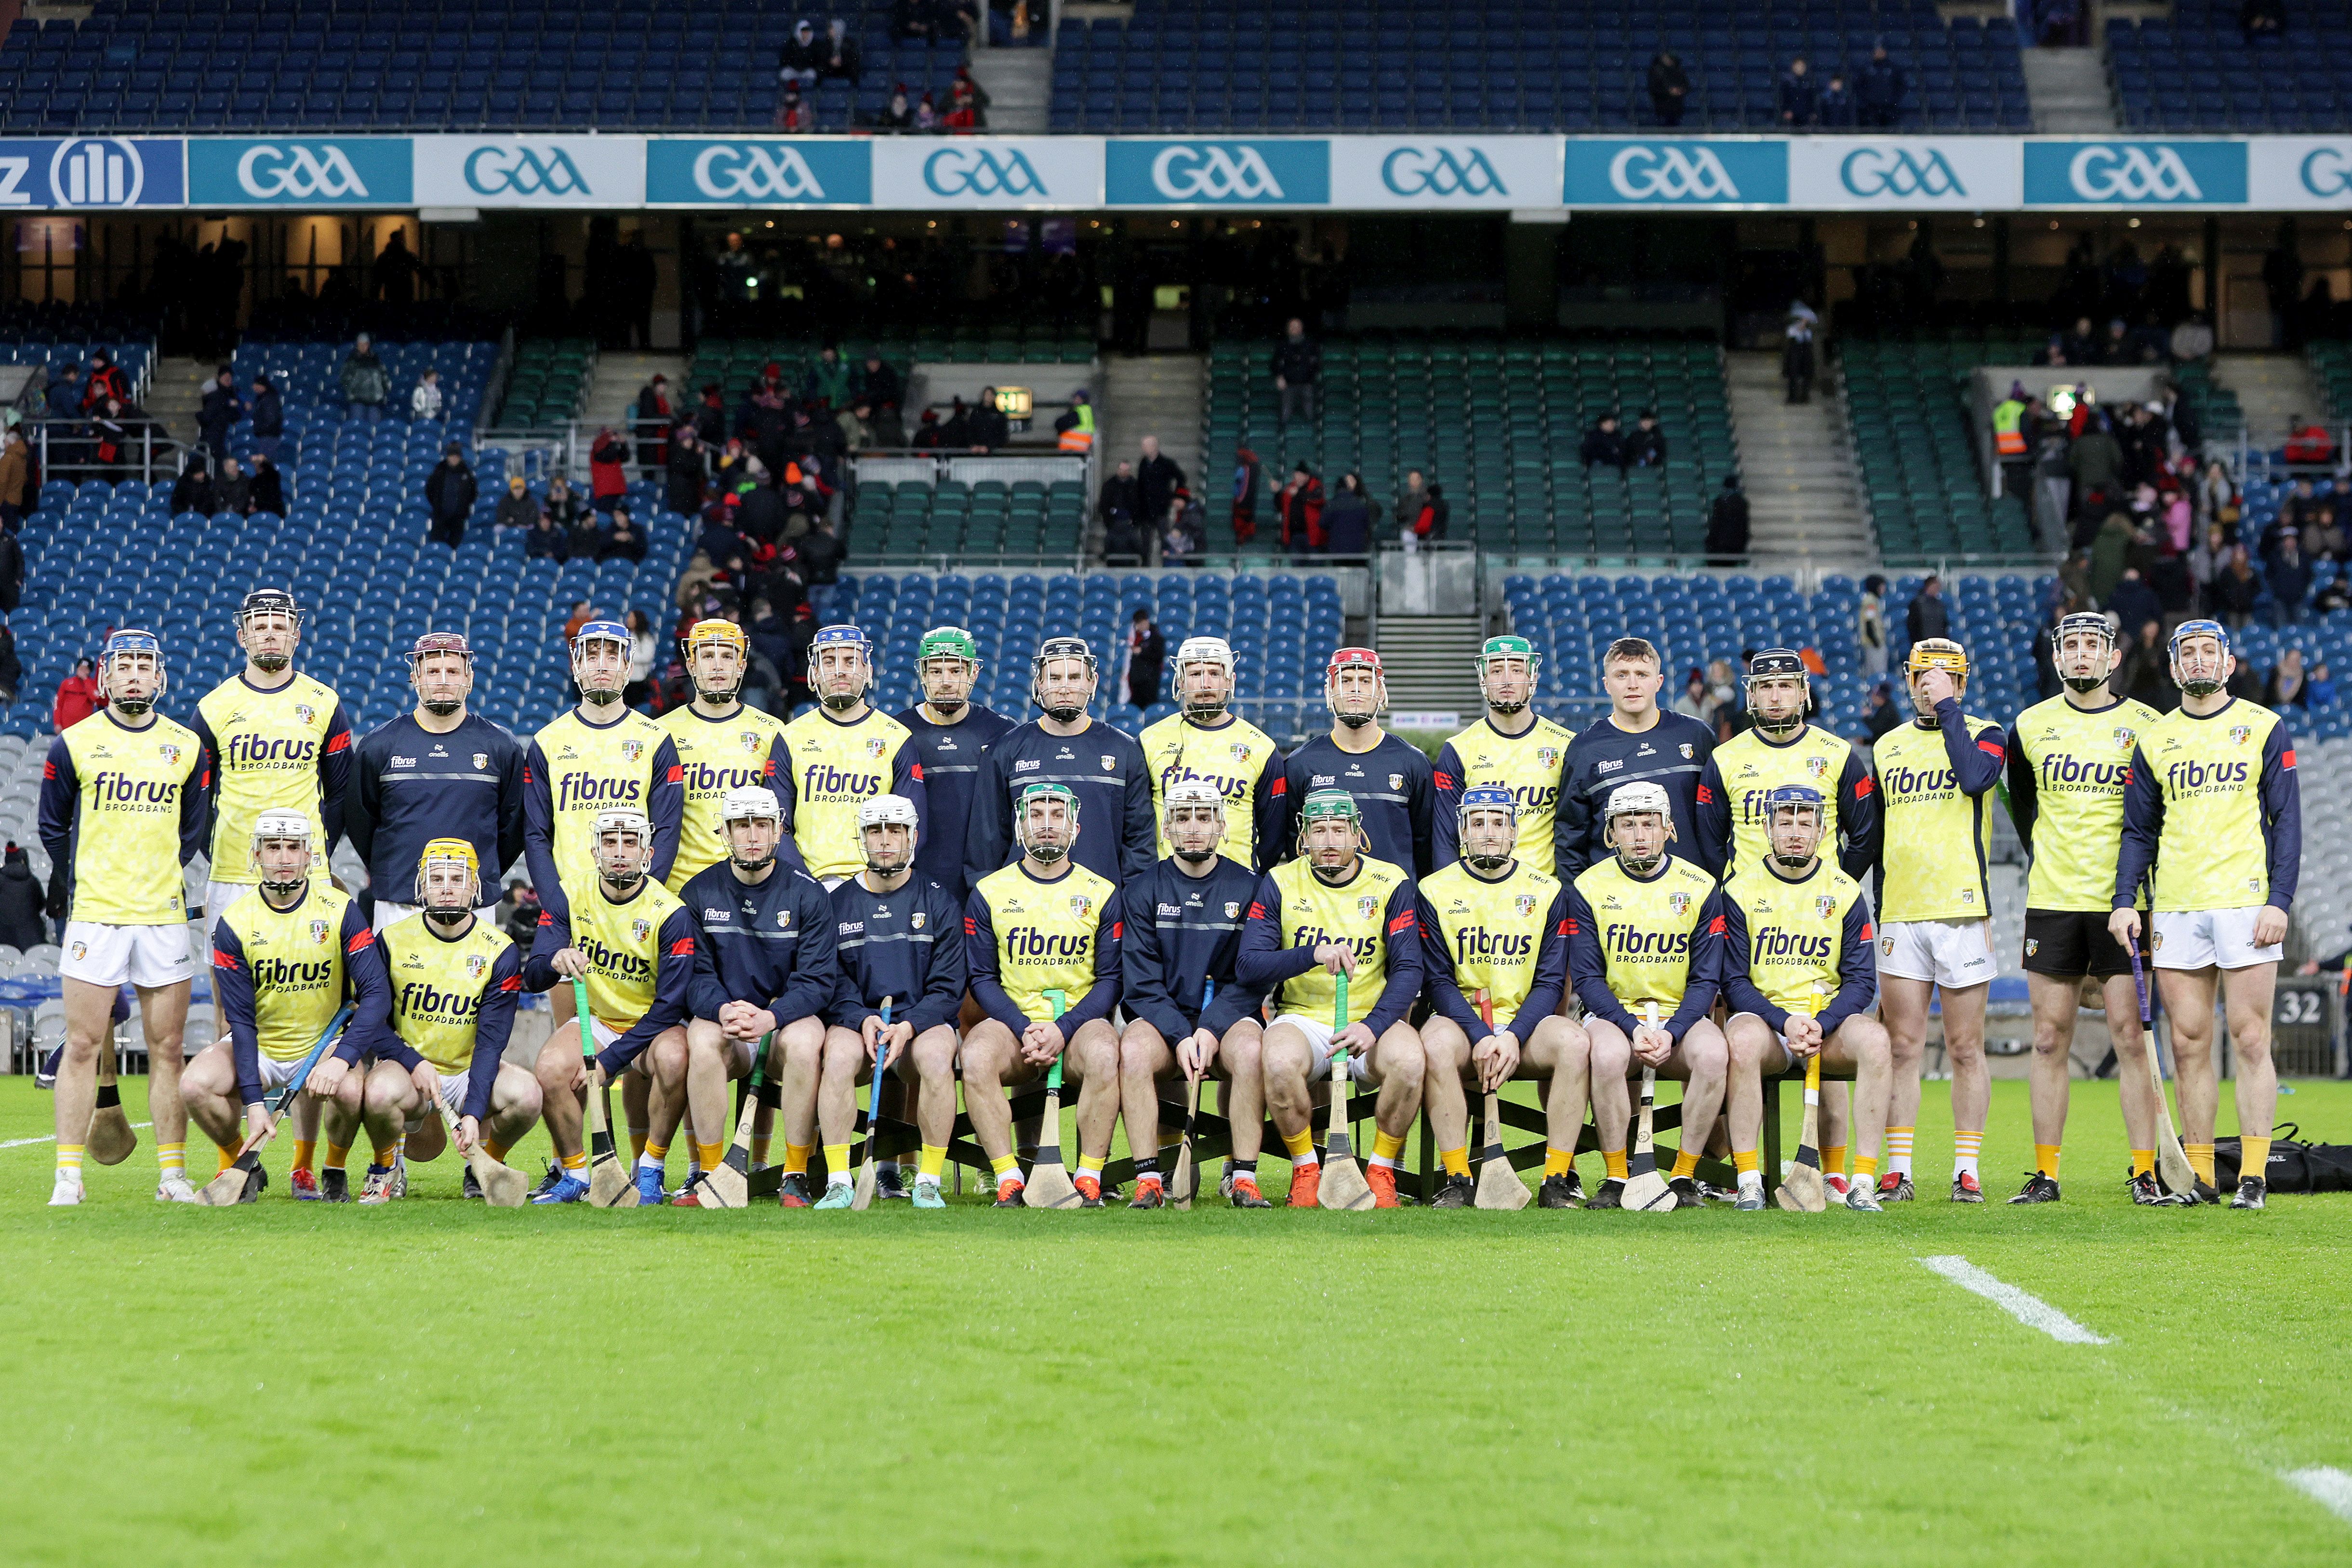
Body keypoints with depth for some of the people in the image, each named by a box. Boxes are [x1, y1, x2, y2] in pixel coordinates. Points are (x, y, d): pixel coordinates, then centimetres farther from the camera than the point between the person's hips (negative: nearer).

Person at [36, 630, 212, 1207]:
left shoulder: (187, 748, 8)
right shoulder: (74, 744, 2)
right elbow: (53, 828, 10)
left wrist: (156, 877, 10)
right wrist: (73, 889, 8)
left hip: (163, 916, 2)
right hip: (93, 915, -2)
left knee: (167, 1050, 3)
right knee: (83, 1045, -3)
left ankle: (172, 1176, 7)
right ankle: (68, 1177, -1)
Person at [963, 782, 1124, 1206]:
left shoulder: (1102, 894, 7)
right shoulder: (989, 893, 8)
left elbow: (1110, 978, 3)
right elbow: (982, 977, 6)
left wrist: (1063, 1029, -13)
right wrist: (1025, 1029, -12)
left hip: (1078, 1022, -1)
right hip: (1013, 1020, 1)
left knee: (1103, 1054, -35)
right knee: (976, 1056, -33)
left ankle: (1089, 1180, -27)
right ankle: (1008, 1181, -29)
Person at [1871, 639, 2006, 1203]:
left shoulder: (1984, 735, 5)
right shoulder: (1888, 747, 16)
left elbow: (1975, 778, -19)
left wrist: (1948, 710, -11)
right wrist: (1868, 913, 15)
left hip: (1962, 911, -3)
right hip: (1899, 917, 3)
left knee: (1965, 1049, 1)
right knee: (1902, 1047, 1)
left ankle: (1967, 1168, 5)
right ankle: (1897, 1170, 4)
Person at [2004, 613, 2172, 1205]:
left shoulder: (2147, 726, 1)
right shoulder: (2030, 727, 7)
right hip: (2051, 903, 2)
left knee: (2131, 1035, -5)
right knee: (2050, 1039, 2)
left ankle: (2145, 1173, -3)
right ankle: (2045, 1173, 6)